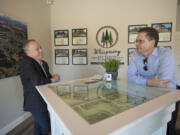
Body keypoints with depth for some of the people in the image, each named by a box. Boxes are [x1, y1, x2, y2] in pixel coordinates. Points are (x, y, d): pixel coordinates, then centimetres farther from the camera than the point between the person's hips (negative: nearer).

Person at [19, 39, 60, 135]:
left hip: (43, 100, 8)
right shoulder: (25, 63, -19)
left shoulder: (43, 63, 7)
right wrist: (52, 80, -14)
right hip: (36, 102, -8)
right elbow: (36, 81, -32)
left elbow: (48, 77, 15)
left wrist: (54, 77, -9)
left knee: (39, 125, 24)